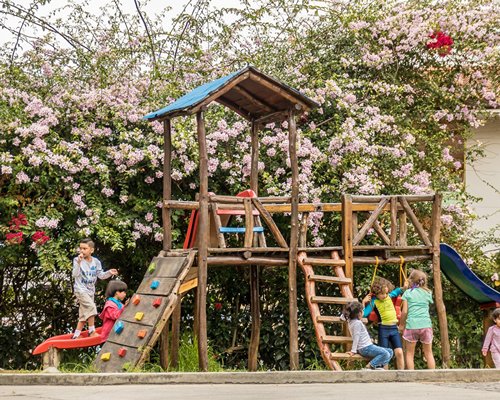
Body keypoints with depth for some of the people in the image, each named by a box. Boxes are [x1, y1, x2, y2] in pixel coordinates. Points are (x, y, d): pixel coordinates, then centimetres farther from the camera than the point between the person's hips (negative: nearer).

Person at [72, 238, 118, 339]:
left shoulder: (96, 262, 0)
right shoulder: (77, 260, -12)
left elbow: (101, 275, 5)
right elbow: (75, 274, -24)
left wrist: (109, 273, -13)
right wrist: (79, 262, -36)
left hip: (90, 290, 6)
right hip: (81, 289, -6)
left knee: (84, 316, 10)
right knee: (91, 307, -23)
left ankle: (76, 335, 19)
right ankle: (92, 331, -13)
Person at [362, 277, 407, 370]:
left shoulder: (389, 296, 7)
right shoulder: (373, 301, -6)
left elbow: (396, 292, 31)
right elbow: (364, 314, -9)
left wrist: (403, 288, 15)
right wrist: (364, 302, -18)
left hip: (394, 328, 4)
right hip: (383, 329, -4)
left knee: (399, 352, -5)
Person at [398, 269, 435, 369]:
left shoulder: (407, 293, 3)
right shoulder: (427, 293, 10)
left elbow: (404, 311, -1)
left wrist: (401, 324, 11)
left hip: (411, 325, -2)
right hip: (426, 325, 2)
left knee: (410, 353, 6)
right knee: (428, 353, 11)